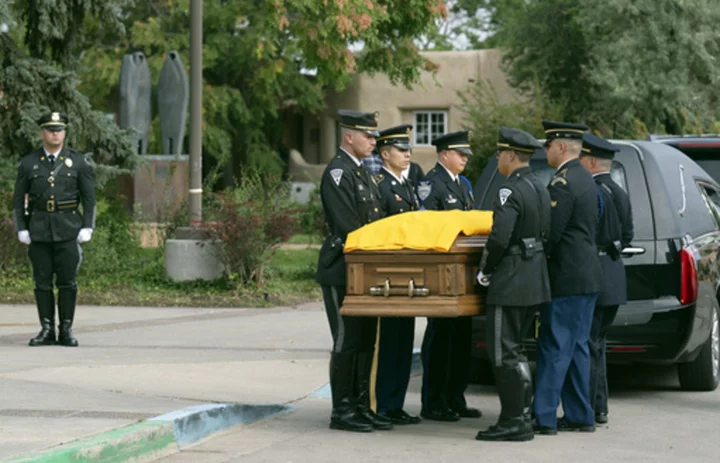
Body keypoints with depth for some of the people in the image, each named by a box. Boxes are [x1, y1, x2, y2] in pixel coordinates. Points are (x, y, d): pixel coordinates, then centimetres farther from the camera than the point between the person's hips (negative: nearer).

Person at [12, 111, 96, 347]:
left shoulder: (78, 161, 3)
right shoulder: (28, 163, 5)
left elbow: (89, 197, 3)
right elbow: (18, 199, 8)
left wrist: (87, 228, -5)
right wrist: (21, 230, -1)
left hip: (68, 229, -1)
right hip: (39, 229, 1)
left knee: (67, 281, -2)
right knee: (42, 281, 2)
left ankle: (66, 330, 5)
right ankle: (47, 330, 8)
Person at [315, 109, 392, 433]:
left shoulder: (363, 174, 18)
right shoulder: (337, 173, -13)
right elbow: (347, 227, -19)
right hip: (342, 271, -9)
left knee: (365, 342, 11)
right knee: (347, 342, -6)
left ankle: (361, 407, 17)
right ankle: (342, 412, -1)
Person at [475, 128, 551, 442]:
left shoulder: (511, 191, -17)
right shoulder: (540, 189, 13)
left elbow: (499, 238, -24)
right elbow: (546, 233, 18)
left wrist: (485, 269, -10)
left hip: (511, 281, -10)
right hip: (536, 279, 10)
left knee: (503, 352, -4)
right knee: (514, 350, 17)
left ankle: (513, 422, -2)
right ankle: (522, 415, 20)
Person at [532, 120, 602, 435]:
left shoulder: (562, 183, -16)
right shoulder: (585, 180, 14)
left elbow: (551, 233, -20)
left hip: (566, 278, -10)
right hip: (588, 276, 10)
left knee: (554, 349, -6)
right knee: (576, 348, 13)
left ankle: (543, 417, -5)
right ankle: (579, 416, 17)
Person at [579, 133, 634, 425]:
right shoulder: (620, 194, 14)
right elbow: (627, 236, 20)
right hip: (614, 278, 10)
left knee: (588, 346, -5)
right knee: (596, 344, 16)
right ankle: (599, 409, 20)